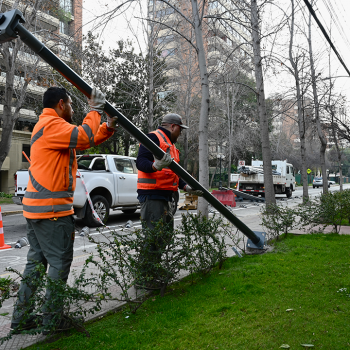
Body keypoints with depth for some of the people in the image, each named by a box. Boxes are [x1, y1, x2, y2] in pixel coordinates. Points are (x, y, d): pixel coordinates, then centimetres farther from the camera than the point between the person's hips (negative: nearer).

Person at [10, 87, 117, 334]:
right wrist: (95, 110, -11)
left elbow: (84, 142, 21)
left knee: (37, 260, 14)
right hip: (51, 209, -10)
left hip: (36, 207, 10)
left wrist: (108, 127, 9)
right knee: (60, 262, -1)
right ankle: (53, 317, 8)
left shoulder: (48, 125, 22)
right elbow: (84, 138, -25)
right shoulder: (52, 124, -11)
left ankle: (21, 317, 21)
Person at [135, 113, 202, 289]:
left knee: (166, 232, 14)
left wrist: (186, 187, 16)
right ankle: (143, 278, -5)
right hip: (152, 194, -11)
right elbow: (140, 161, -20)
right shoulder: (154, 138, -7)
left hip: (164, 195, 11)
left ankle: (155, 271, 25)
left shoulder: (170, 145, 26)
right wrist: (155, 165, -39)